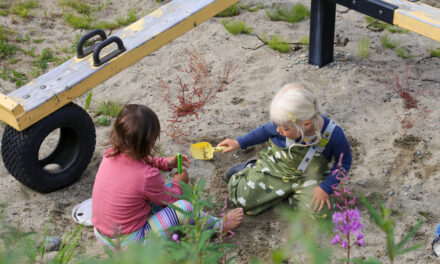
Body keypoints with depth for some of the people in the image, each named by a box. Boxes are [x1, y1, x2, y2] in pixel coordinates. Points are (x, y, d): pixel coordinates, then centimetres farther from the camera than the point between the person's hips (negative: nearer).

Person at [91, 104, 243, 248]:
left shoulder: (110, 155, -8)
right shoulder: (147, 176, -28)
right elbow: (169, 200, -6)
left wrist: (166, 163, 12)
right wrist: (178, 183, 13)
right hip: (129, 244, -8)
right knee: (183, 208, -10)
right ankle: (218, 225, 17)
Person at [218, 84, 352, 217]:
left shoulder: (333, 135, -28)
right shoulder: (284, 124, -21)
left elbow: (344, 161, -9)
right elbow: (266, 130, 3)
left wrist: (326, 188, -17)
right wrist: (239, 143, 5)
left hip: (308, 175, 0)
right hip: (275, 165, 0)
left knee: (321, 211, -26)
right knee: (243, 198, -18)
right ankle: (250, 169, 14)